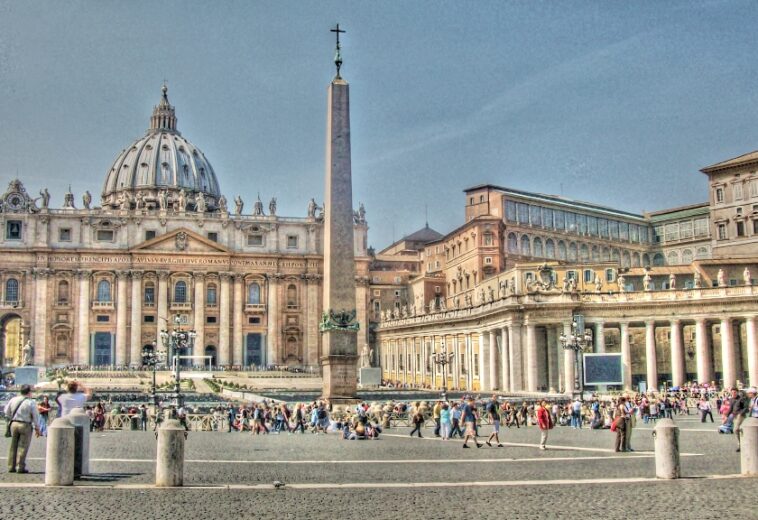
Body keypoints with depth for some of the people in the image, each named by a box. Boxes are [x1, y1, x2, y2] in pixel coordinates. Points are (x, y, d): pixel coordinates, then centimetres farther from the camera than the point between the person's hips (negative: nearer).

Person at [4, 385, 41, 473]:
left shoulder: (13, 400, 3)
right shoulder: (31, 402, -10)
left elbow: (7, 412, 12)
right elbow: (35, 416, -7)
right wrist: (37, 428, 3)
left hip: (14, 424, 5)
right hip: (25, 425, -5)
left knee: (13, 446, 13)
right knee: (23, 447, 0)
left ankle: (11, 467, 15)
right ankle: (20, 467, -1)